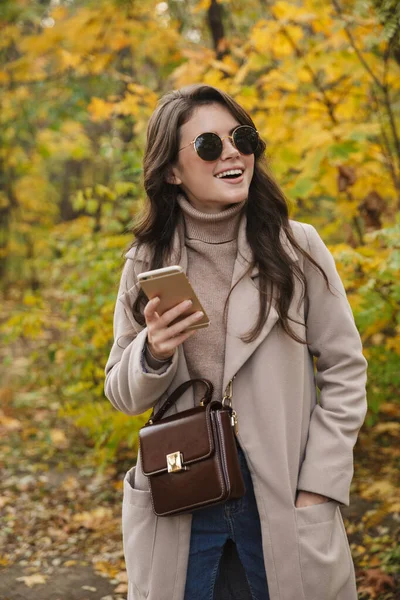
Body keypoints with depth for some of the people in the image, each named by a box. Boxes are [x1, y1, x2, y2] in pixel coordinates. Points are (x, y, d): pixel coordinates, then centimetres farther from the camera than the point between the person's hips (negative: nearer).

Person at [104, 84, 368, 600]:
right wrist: (152, 354, -14)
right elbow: (123, 396, 7)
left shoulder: (297, 247, -4)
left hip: (285, 498, -1)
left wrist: (318, 489, -7)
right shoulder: (147, 264, 1)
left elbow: (345, 372, -1)